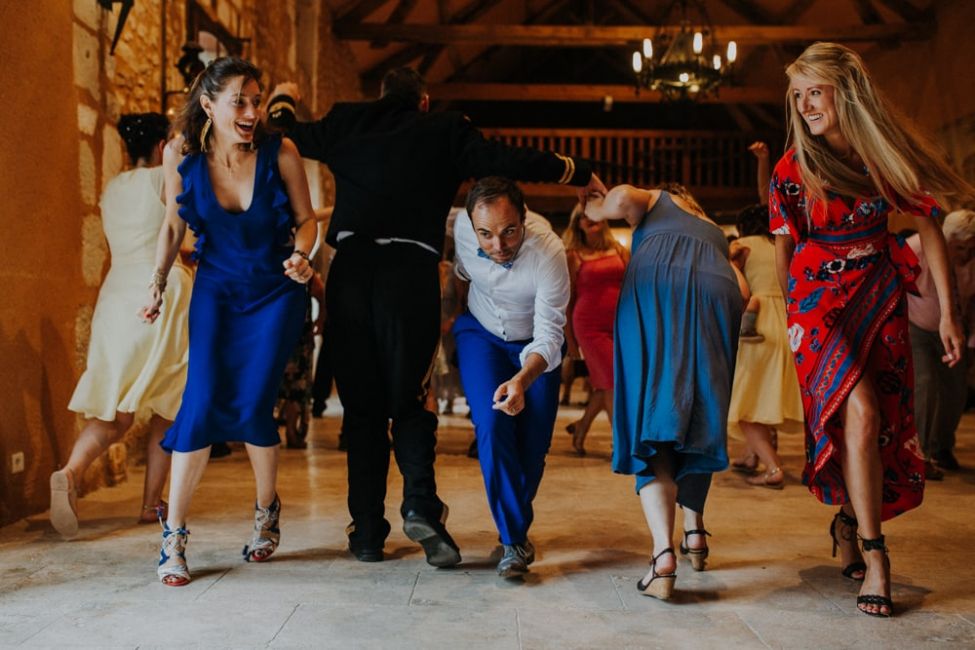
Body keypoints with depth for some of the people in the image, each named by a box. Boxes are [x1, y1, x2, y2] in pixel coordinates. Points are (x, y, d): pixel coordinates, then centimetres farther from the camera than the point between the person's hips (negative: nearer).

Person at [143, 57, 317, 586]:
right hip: (216, 290, 1)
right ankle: (173, 537, 0)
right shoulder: (181, 155, -9)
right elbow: (173, 224, 6)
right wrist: (157, 282, -2)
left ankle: (267, 510, 19)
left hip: (275, 292, -1)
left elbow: (305, 218, -2)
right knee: (202, 403, -11)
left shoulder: (280, 153, -14)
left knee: (252, 406, -9)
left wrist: (300, 256, -21)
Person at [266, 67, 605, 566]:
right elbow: (509, 162, 4)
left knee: (361, 402, 7)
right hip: (412, 269, -2)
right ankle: (420, 502, -13)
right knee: (408, 396, 8)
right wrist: (580, 174, 13)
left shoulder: (348, 123, 16)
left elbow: (292, 137, 29)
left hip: (351, 267, 2)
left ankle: (367, 532, 9)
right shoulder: (447, 131, 10)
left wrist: (282, 101, 51)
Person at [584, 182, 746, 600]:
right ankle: (695, 531, 23)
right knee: (702, 418, 19)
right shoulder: (716, 234, 39)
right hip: (715, 292, 3)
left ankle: (664, 551, -21)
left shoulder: (653, 201, 32)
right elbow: (743, 292, 17)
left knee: (650, 417, -7)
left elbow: (623, 196, 5)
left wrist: (595, 209, 24)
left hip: (655, 285, -3)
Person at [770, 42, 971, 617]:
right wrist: (795, 314, 10)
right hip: (820, 297, -3)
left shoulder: (886, 154, -3)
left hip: (882, 294, 3)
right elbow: (784, 249, 4)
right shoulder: (794, 168, -6)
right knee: (859, 411, -20)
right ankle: (874, 554, -13)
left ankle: (849, 519, 30)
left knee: (888, 419, 5)